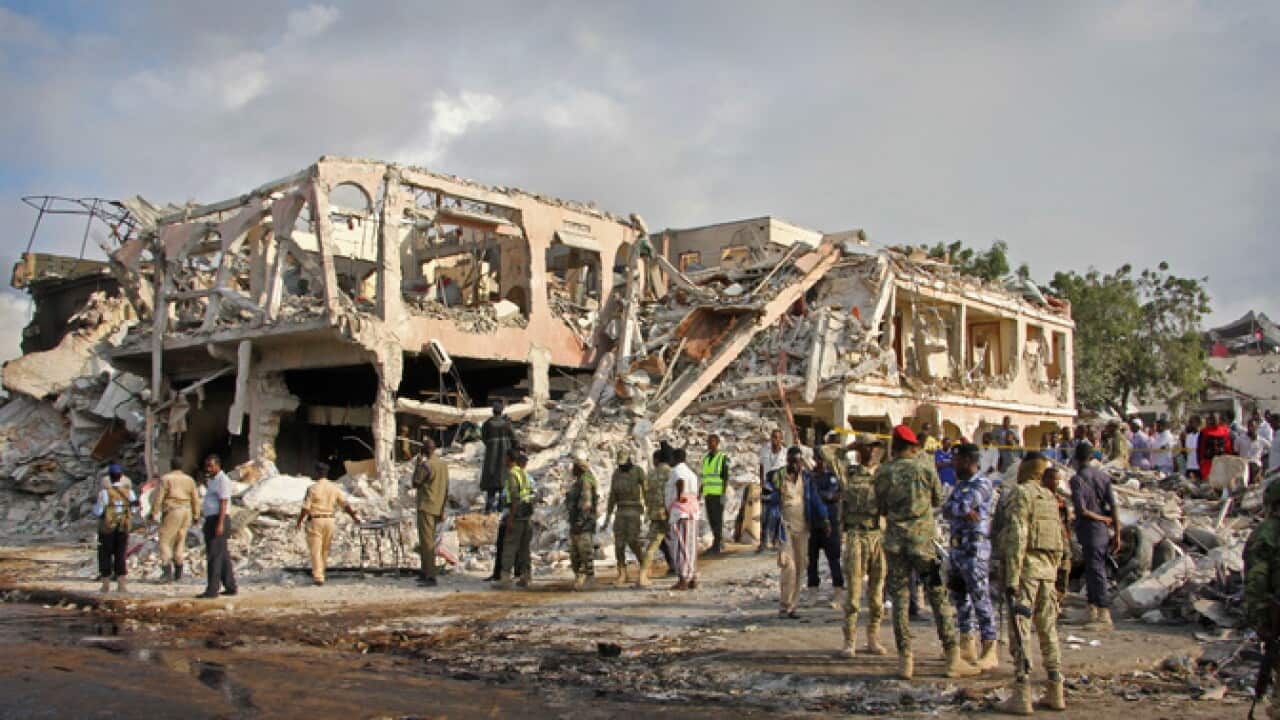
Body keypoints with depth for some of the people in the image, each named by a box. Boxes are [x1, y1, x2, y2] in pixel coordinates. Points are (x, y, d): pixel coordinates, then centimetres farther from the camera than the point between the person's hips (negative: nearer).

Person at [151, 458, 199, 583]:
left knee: (165, 541, -3)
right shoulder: (189, 480, 9)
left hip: (172, 512, -5)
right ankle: (178, 572, 16)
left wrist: (154, 513, -6)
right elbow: (195, 499, 11)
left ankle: (167, 571, -17)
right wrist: (196, 515, 18)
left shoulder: (166, 478, -5)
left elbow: (158, 497, -10)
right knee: (180, 541, 15)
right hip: (186, 512, 5)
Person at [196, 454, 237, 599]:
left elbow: (223, 503, -19)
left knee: (214, 556, -11)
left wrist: (220, 524, -24)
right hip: (211, 521, 10)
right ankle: (231, 587, 17)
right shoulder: (213, 480, 19)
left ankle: (212, 590, -11)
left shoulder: (222, 480, -11)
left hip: (217, 521, -10)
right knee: (223, 556, 12)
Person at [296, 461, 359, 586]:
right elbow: (345, 504, 4)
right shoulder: (334, 487, 2)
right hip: (330, 520, 5)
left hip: (315, 520, -4)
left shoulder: (312, 488, -11)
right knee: (325, 550, 17)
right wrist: (354, 516, 15)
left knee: (315, 550, -1)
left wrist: (299, 521, 3)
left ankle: (318, 577, -7)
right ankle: (320, 573, 28)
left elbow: (305, 508, -10)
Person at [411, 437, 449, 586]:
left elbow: (415, 483, -5)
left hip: (426, 508, -8)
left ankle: (431, 577, -8)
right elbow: (446, 489, 13)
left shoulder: (426, 465, -16)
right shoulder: (444, 464, 9)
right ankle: (425, 573, 26)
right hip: (438, 508, 8)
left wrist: (417, 464, 1)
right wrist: (442, 510, 19)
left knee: (427, 542, -6)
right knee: (429, 541, 18)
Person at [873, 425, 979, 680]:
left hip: (894, 541, 2)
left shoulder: (882, 474, 0)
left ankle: (905, 661, 7)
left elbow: (881, 508, 8)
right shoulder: (925, 469, -3)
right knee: (938, 597, 4)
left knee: (899, 599, 7)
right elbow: (938, 500, 9)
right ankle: (953, 658, 5)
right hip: (922, 541, -1)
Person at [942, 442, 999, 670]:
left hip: (975, 549, -9)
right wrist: (964, 512, -12)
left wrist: (952, 509, -2)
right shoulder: (960, 484, 17)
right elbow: (946, 510, 6)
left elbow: (962, 505, -22)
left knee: (981, 598, -8)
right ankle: (967, 646, 23)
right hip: (957, 546, 9)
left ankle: (990, 651, -5)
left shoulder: (982, 484, -10)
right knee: (960, 596, 14)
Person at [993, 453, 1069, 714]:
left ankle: (1021, 696, -7)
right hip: (1048, 568, 7)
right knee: (1048, 630, 13)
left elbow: (1016, 537, -18)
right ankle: (1055, 693, 16)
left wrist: (1011, 579, -19)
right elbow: (1059, 541, 17)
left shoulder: (1019, 494, -9)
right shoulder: (1050, 498, 15)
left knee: (1020, 632, -6)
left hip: (1025, 567, -7)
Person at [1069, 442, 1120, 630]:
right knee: (1092, 570, 16)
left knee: (1096, 572, -5)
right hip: (1106, 530, 7)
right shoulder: (1103, 476, 7)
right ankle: (1093, 611, 21)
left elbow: (1082, 510, -17)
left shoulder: (1077, 479, -10)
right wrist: (1117, 534, 3)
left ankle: (1105, 615, -7)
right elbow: (1114, 506, 2)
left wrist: (1102, 519, -3)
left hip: (1090, 530, -7)